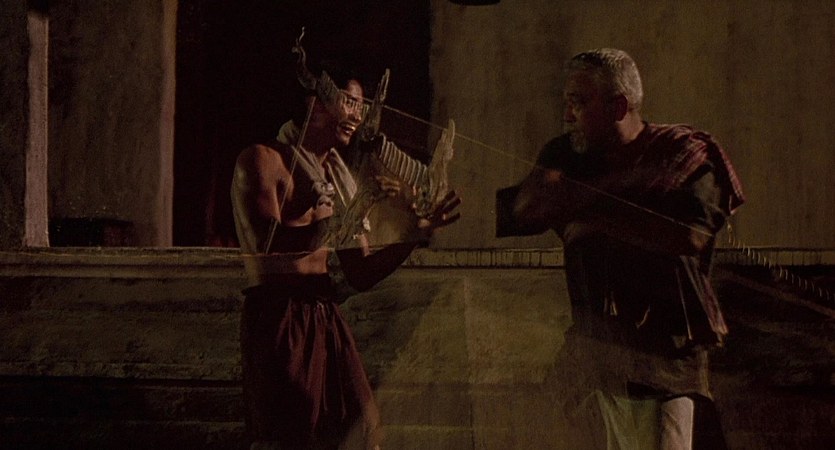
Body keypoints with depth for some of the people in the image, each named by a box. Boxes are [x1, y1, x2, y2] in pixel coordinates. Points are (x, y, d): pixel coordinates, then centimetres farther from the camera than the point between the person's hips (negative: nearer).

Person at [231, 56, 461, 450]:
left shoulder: (340, 177, 20)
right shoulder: (264, 159, -1)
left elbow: (360, 276, 18)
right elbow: (270, 247, -17)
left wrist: (415, 233, 7)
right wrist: (351, 210, -15)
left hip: (328, 325, 7)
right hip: (279, 322, -7)